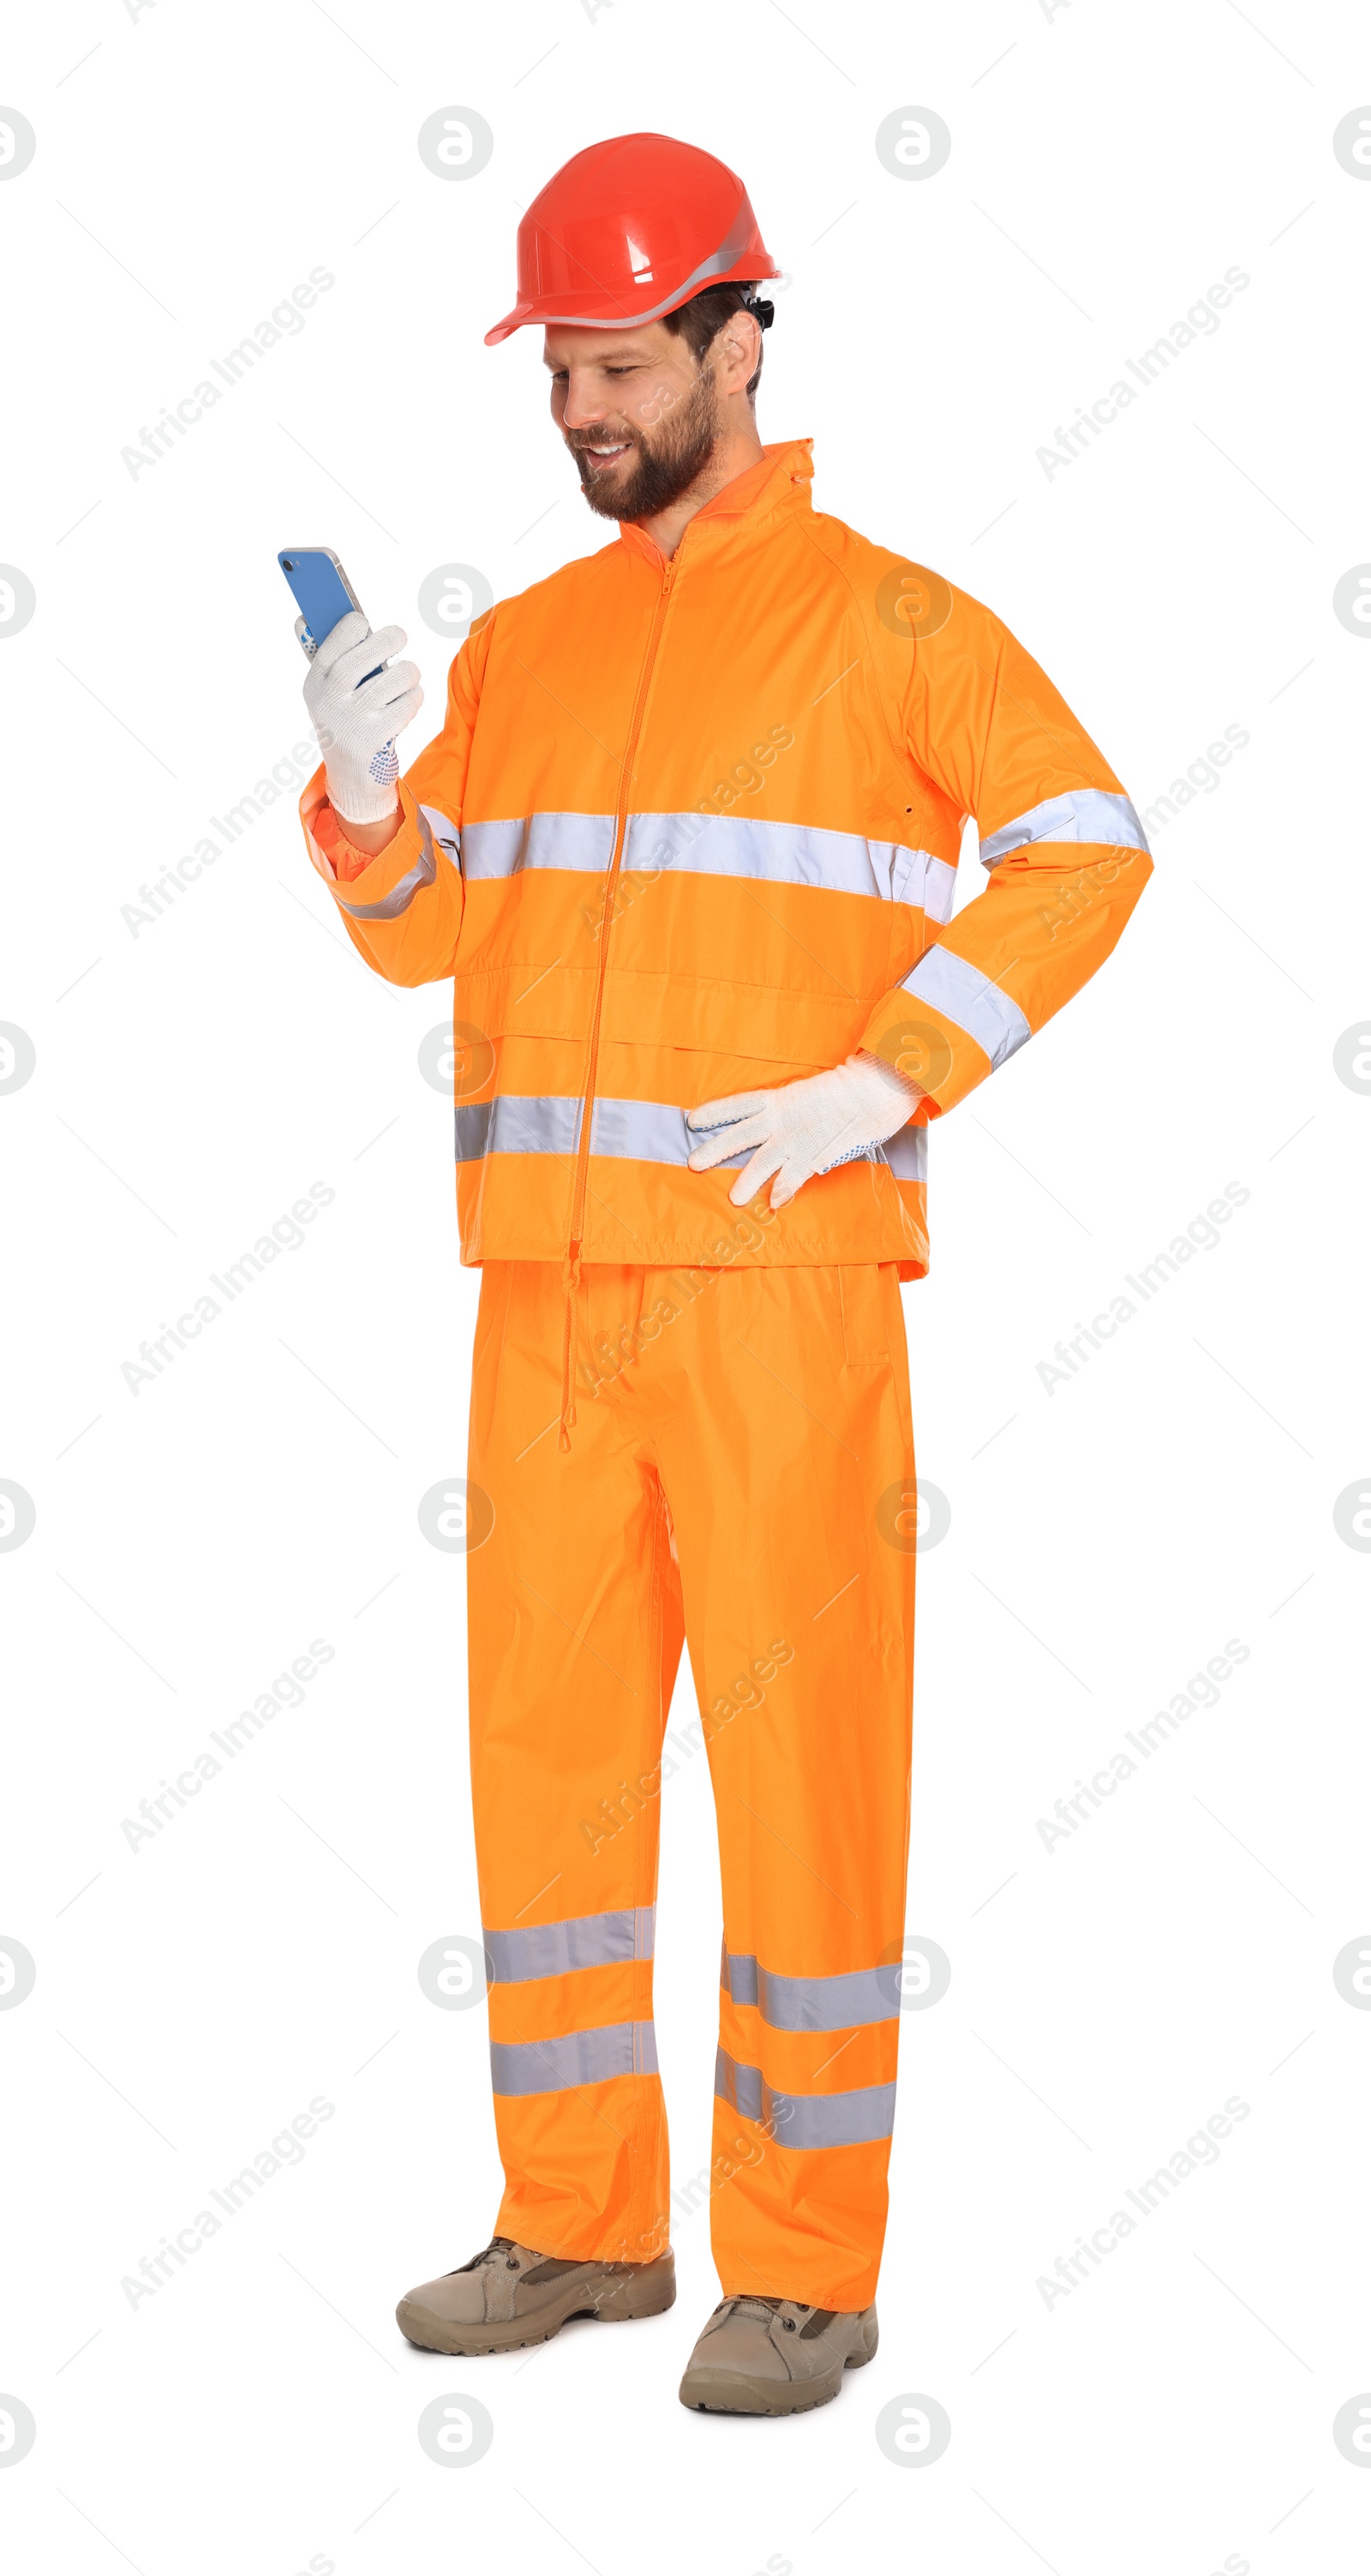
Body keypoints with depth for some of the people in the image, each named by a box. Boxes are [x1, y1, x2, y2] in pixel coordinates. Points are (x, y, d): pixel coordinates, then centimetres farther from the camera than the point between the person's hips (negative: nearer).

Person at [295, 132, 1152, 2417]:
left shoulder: (880, 616, 0)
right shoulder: (521, 643, 16)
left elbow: (1085, 847, -6)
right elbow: (421, 928, 12)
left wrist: (891, 1077, -14)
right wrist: (357, 777, -8)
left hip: (782, 1277, -5)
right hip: (551, 1278, 6)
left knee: (799, 1746, -2)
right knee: (547, 1739, 8)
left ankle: (804, 2270, 7)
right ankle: (582, 2222, 21)